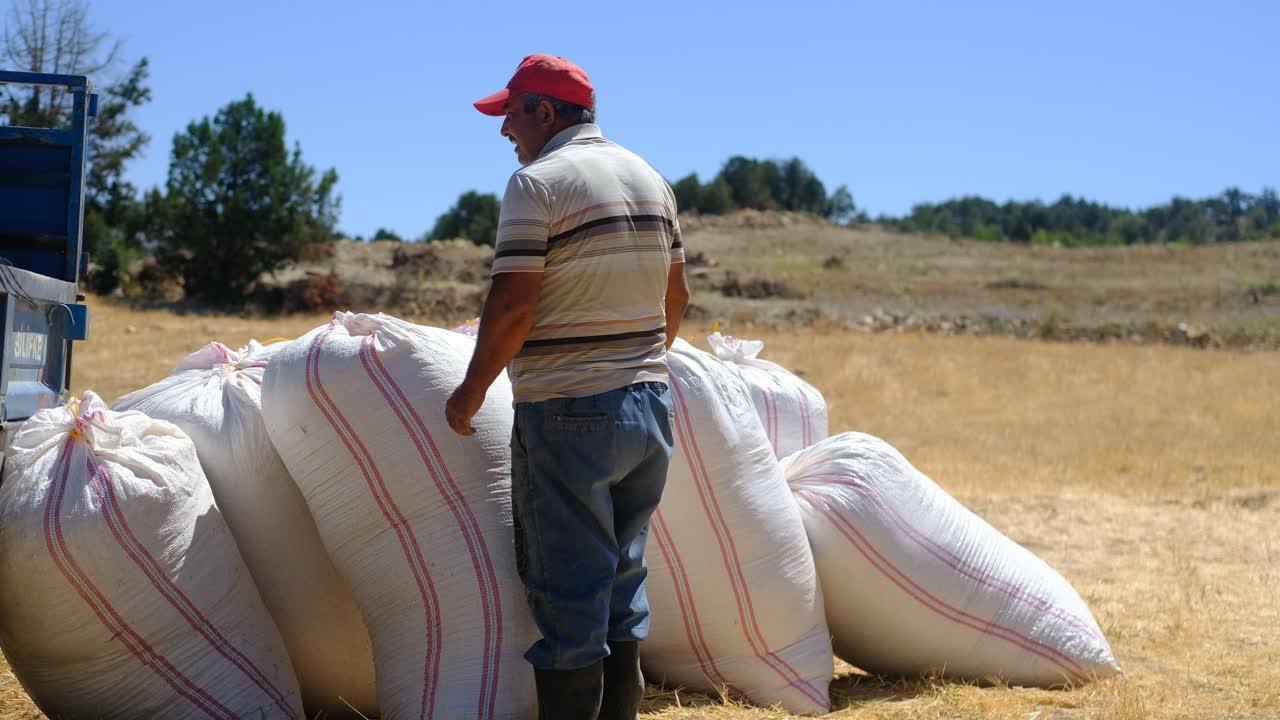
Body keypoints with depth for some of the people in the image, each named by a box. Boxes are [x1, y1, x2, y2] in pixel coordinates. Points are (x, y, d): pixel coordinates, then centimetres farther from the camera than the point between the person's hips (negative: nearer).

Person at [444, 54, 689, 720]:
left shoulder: (537, 182, -11)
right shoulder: (650, 178, 11)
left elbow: (512, 305, -17)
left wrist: (471, 391, -6)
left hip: (568, 415, -7)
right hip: (649, 408, 7)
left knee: (567, 593, -1)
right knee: (622, 583, 15)